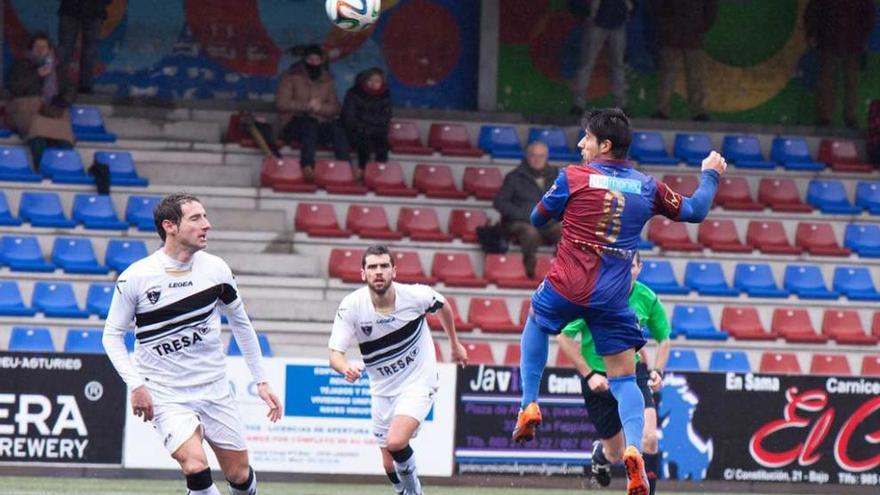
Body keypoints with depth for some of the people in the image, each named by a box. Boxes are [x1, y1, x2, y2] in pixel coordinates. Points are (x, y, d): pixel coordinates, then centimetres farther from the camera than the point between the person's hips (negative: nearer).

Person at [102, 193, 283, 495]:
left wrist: (261, 381, 12)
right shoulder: (135, 277, -12)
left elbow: (240, 323, 12)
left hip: (215, 389, 4)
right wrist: (136, 385, -13)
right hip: (166, 396, -4)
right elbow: (112, 335, -1)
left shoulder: (216, 269, -2)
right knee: (196, 466, -25)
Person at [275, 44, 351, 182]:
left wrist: (320, 107, -10)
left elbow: (335, 108, 12)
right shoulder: (291, 77, 6)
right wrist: (306, 106, -14)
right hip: (295, 123, -3)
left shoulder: (326, 80, 17)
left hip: (321, 124, 3)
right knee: (309, 124, -38)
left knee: (337, 128, -29)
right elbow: (281, 103, -4)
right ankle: (307, 165, -54)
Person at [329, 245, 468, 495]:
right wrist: (346, 369, -42)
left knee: (396, 443, -26)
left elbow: (442, 306, 6)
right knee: (390, 466, 8)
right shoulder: (351, 306, -17)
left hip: (418, 383, -3)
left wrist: (455, 345, 18)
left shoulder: (416, 296, -18)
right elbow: (335, 353, -19)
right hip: (383, 390, 3)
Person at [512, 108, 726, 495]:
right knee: (624, 379, 8)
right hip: (612, 299, 2)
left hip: (566, 288, -2)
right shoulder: (647, 187, 5)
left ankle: (529, 405, 23)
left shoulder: (573, 177, -5)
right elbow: (695, 211, 14)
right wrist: (710, 175, 31)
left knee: (536, 322, 31)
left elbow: (537, 218, 8)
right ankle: (633, 449, -16)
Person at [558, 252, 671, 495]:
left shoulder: (647, 299, -7)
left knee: (649, 438, -20)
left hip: (634, 372, 2)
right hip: (599, 379, -2)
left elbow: (663, 338, 9)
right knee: (616, 453, 7)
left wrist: (658, 371, -7)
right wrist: (589, 374, -16)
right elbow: (564, 337, -11)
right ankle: (600, 453, 46)